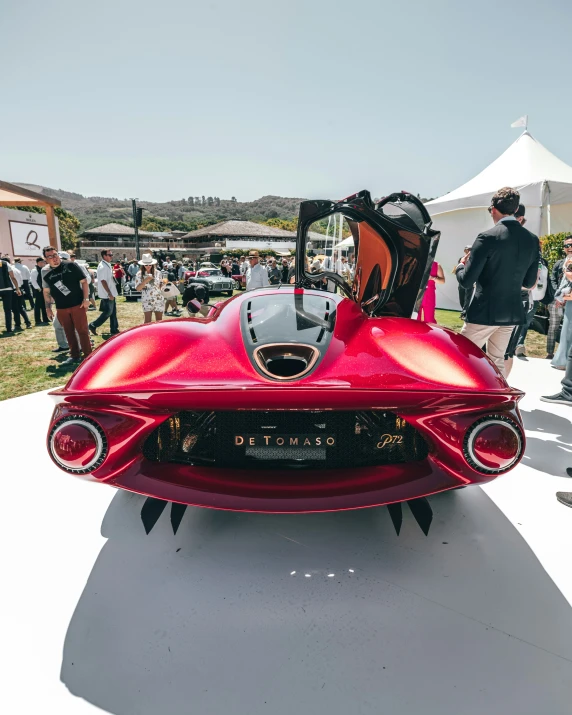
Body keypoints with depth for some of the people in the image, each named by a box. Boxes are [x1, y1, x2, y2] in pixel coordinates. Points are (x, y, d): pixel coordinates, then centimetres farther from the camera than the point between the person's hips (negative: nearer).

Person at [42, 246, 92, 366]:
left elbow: (84, 281, -5)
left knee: (82, 330, -2)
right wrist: (48, 307, 11)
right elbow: (46, 292, 17)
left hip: (78, 305, -4)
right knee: (69, 333, 10)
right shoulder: (46, 275, 7)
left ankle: (88, 356, 4)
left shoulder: (70, 266, -4)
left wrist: (86, 298, -11)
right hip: (61, 308, 4)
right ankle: (74, 356, 20)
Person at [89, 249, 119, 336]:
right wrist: (109, 294, -24)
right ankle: (93, 326, 9)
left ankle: (114, 330, 19)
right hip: (107, 295, -9)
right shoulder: (102, 266, -18)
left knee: (113, 312, 12)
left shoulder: (107, 265, 11)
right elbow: (103, 281, -22)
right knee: (108, 312, -3)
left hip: (111, 293, 9)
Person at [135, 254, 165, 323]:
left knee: (159, 321, 6)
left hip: (159, 300, 2)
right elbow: (137, 288, -5)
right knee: (147, 321, -3)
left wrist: (164, 283, -9)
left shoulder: (157, 273, 5)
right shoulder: (139, 274, 0)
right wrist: (145, 280, -16)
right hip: (147, 300, -2)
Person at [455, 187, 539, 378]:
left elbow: (466, 281, -15)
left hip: (485, 312, -6)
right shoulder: (532, 240, 4)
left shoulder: (488, 238, -15)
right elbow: (529, 282, 11)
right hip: (512, 313, 7)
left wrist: (461, 266, 6)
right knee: (497, 360, 18)